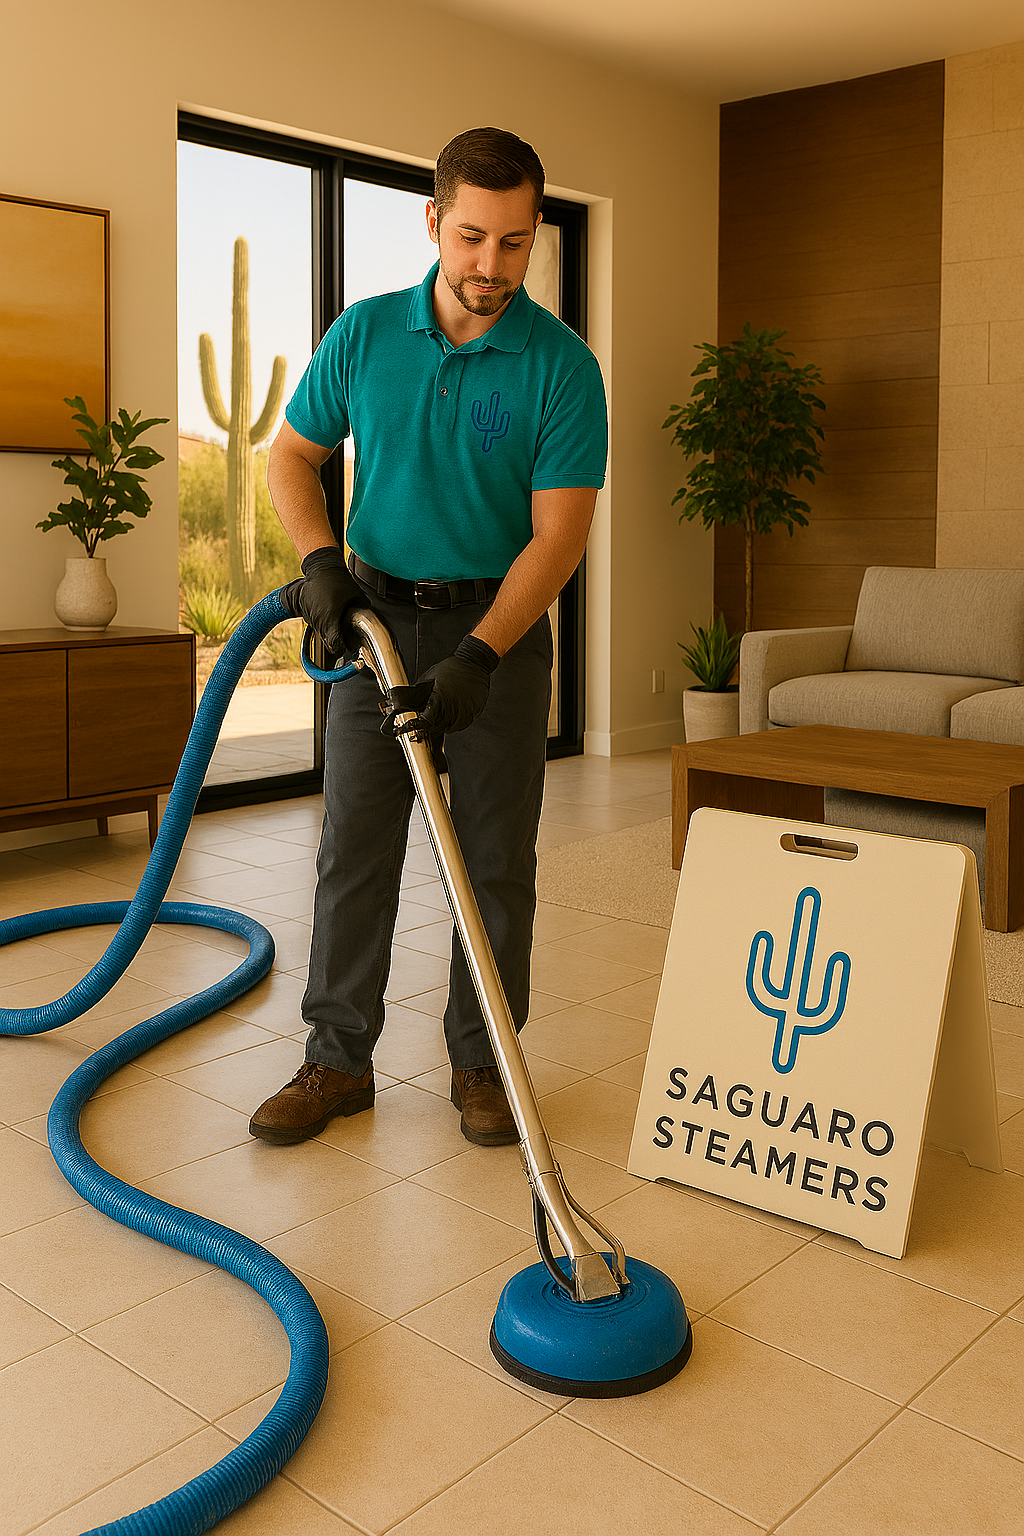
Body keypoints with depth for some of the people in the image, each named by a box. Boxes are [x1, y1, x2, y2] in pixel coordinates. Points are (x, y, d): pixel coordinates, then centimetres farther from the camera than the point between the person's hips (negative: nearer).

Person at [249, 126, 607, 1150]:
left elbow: (559, 531, -14)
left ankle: (481, 1062, 17)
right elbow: (291, 456, 9)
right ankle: (338, 1060, 13)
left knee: (496, 861, 2)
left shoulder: (562, 366, -10)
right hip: (376, 614, 2)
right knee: (354, 847, 2)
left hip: (498, 624, -2)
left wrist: (478, 655, -24)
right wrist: (321, 562, -9)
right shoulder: (364, 335, -1)